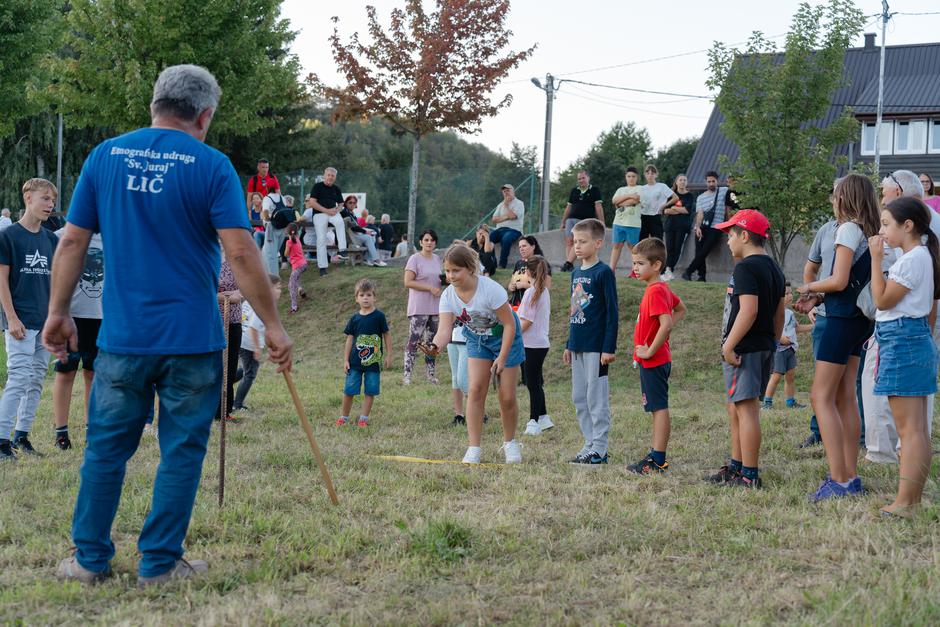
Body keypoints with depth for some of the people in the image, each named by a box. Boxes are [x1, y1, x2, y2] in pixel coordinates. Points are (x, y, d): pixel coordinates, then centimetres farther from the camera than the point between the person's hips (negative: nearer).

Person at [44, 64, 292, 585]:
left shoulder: (105, 155, 4)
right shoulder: (211, 165, -6)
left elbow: (72, 241, 5)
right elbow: (240, 253, -12)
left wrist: (58, 312, 13)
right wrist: (272, 324, -6)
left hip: (122, 337, 3)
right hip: (192, 338, -3)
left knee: (106, 446, 12)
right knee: (181, 452, 7)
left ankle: (90, 558, 17)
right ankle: (160, 563, 11)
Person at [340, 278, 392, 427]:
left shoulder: (379, 316, -4)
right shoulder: (355, 319, 2)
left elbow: (387, 335, 3)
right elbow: (349, 339, 6)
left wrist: (388, 355, 1)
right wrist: (345, 360, 4)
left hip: (373, 361, -1)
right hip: (355, 361, 2)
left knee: (370, 391, 2)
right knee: (348, 391, 3)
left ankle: (363, 417, 12)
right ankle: (344, 417, 18)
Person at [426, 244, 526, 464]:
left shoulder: (490, 289, -31)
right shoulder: (448, 296, -18)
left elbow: (509, 324, -23)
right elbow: (445, 329, -28)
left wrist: (502, 358, -22)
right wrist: (435, 345, -51)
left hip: (505, 338, -4)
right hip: (477, 339, 4)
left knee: (507, 397, -2)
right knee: (475, 390, -11)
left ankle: (510, 443, 22)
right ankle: (474, 448, -6)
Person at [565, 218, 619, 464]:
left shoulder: (604, 272, -10)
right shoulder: (576, 273, 14)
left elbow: (612, 312, -12)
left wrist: (609, 348, -15)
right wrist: (569, 344, 19)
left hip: (596, 347, -8)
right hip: (578, 346, 8)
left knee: (597, 398, -4)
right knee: (579, 398, 11)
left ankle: (599, 449, 2)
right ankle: (590, 444, 18)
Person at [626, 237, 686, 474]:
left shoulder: (655, 291, -19)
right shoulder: (662, 288, 11)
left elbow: (666, 324, -30)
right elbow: (681, 309, 26)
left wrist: (650, 351, -21)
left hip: (653, 360, -10)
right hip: (658, 360, 10)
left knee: (659, 408, -6)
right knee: (657, 408, 14)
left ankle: (658, 461, -4)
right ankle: (657, 455, 21)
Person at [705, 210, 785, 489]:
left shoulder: (745, 268, -15)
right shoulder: (774, 269, 15)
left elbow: (749, 310, -24)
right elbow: (779, 313, 18)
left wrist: (729, 345, -21)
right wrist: (772, 343, 25)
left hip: (744, 349, -10)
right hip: (764, 347, 10)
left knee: (746, 408, -7)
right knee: (736, 407, 19)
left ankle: (749, 476, -6)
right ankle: (736, 467, 28)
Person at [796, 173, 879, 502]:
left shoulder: (849, 229, -14)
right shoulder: (872, 233, 11)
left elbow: (839, 281, -19)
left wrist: (810, 287, -2)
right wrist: (817, 295, 13)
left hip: (842, 319, -9)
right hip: (859, 319, 9)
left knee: (822, 397, -7)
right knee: (845, 397, 12)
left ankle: (838, 480, -12)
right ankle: (851, 476, 14)